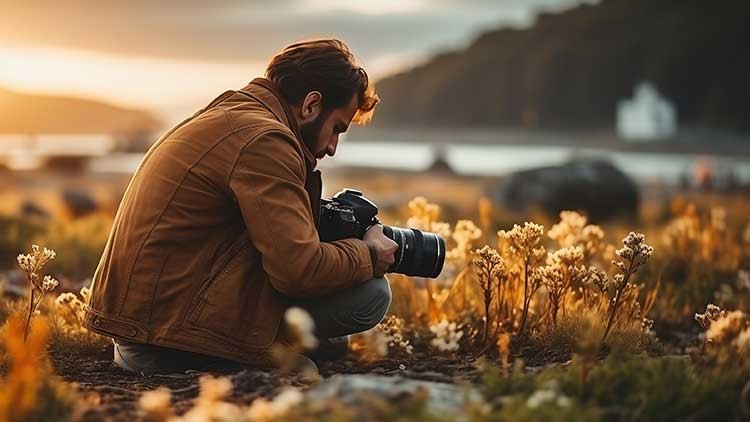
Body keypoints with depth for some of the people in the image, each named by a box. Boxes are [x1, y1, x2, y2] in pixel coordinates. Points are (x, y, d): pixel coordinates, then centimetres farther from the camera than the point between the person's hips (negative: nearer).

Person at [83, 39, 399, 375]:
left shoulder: (228, 112, 16)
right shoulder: (264, 139, -15)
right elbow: (300, 269, -22)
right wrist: (369, 255, -4)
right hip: (173, 338, -10)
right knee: (371, 292, -11)